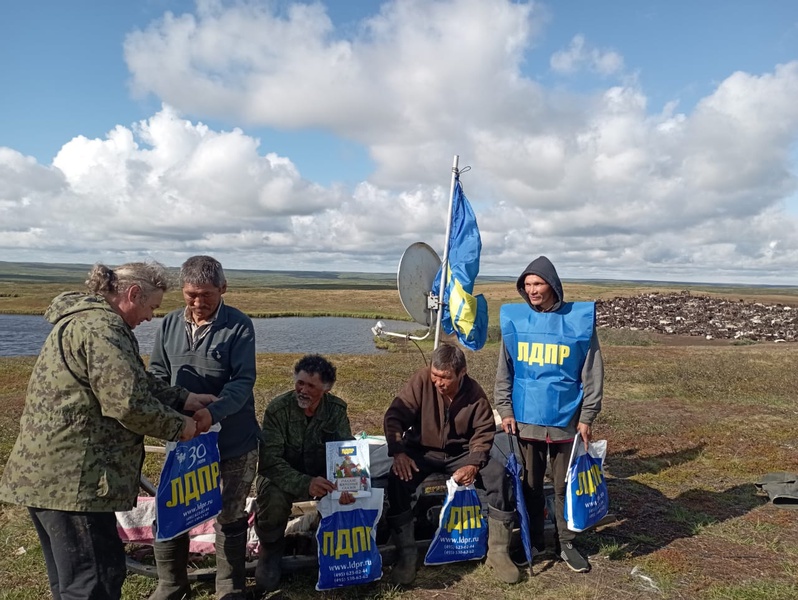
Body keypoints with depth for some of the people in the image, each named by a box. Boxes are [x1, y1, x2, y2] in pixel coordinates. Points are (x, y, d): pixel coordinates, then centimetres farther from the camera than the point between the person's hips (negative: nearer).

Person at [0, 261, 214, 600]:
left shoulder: (86, 319, 17)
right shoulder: (101, 327, -18)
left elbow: (137, 383, 22)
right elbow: (128, 402, -24)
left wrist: (183, 398, 15)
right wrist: (177, 427, -9)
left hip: (52, 472, 11)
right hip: (70, 476, -11)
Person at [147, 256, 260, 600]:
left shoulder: (239, 326, -12)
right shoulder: (170, 324, 1)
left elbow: (243, 381, -18)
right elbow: (157, 374, 8)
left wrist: (213, 412, -35)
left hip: (233, 440, -4)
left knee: (229, 518, 13)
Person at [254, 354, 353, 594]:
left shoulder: (336, 409, -12)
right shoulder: (277, 409, -21)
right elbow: (270, 461, -27)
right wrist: (304, 484, -43)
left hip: (321, 475, 3)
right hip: (282, 475, -2)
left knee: (348, 492, -24)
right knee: (274, 499, -34)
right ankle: (271, 548, -1)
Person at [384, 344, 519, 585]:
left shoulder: (475, 393, -13)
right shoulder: (422, 380, -17)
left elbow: (483, 433, -5)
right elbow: (395, 416, -15)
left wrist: (474, 465, -21)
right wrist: (398, 452, -29)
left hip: (460, 453, 1)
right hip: (422, 451, -1)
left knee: (498, 475, -22)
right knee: (398, 478, -30)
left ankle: (498, 552, -5)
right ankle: (407, 553, -12)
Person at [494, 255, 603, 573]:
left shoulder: (579, 319, -6)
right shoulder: (514, 320, -1)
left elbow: (592, 374, -3)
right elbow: (504, 371, 4)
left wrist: (587, 417, -5)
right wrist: (505, 410, -1)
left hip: (565, 420, -1)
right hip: (525, 420, 2)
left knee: (566, 487, 11)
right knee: (529, 486, 13)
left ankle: (566, 544, 27)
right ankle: (532, 542, 29)